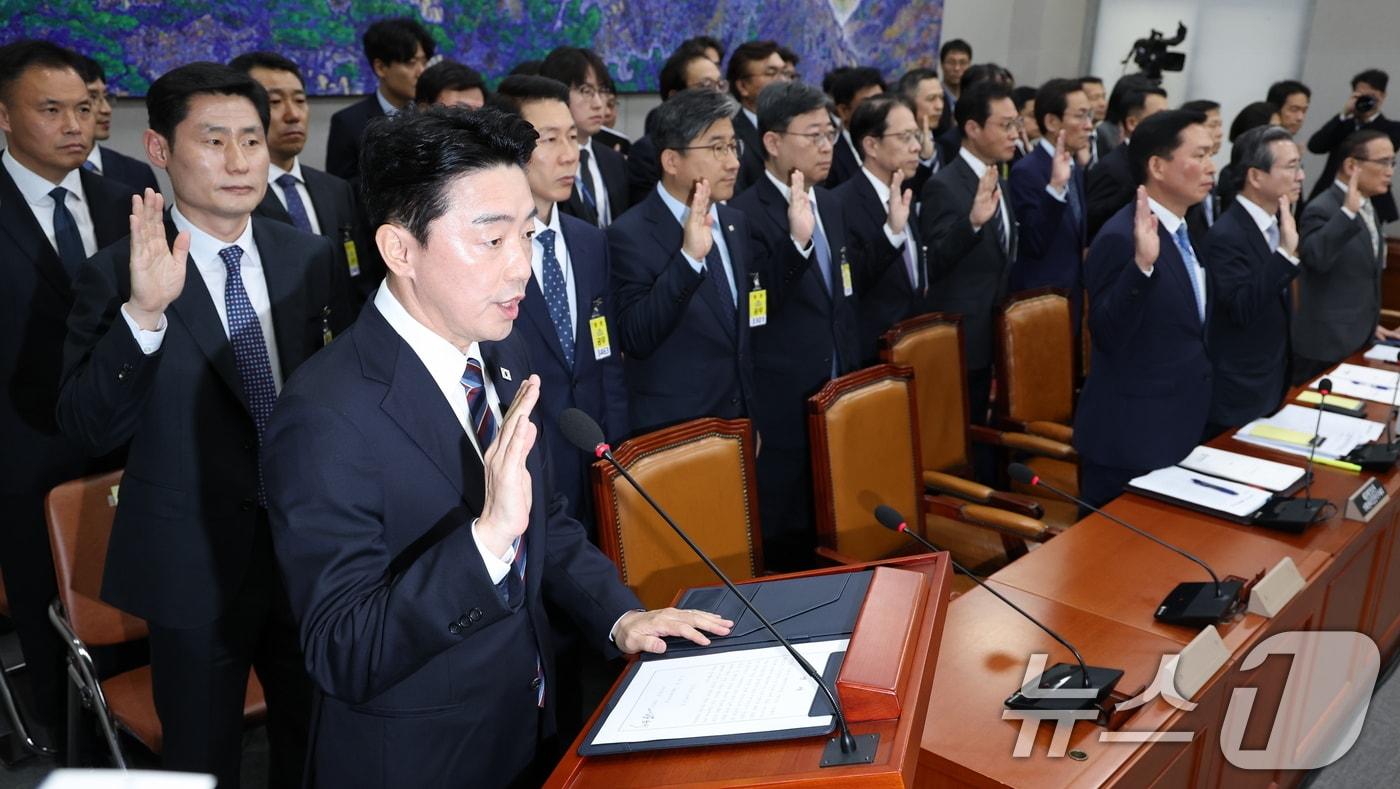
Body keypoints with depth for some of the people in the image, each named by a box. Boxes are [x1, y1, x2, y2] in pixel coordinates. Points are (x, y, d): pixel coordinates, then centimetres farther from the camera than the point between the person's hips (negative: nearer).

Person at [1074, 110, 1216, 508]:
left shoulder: (1182, 231, 10)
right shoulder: (1121, 238, -20)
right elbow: (1108, 337, -27)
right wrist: (1142, 264, -37)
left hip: (1181, 428, 9)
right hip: (1132, 436, -9)